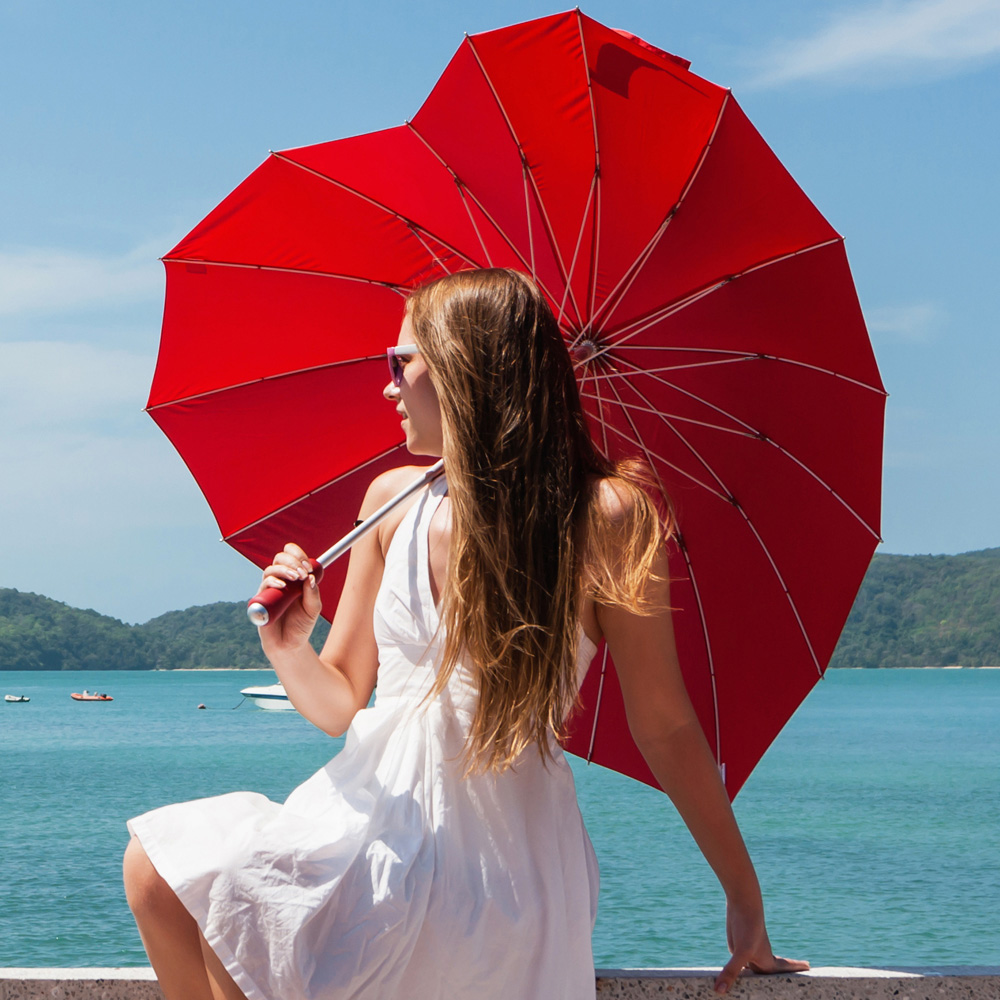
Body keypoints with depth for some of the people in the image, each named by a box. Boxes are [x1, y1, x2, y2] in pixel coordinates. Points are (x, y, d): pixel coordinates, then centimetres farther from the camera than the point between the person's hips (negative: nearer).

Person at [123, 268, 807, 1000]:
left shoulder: (603, 518, -9)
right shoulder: (392, 502, 8)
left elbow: (666, 729, -4)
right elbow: (339, 704, 12)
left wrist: (744, 899, -2)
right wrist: (290, 648, -11)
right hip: (367, 821, 6)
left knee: (228, 911, -25)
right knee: (158, 868, -16)